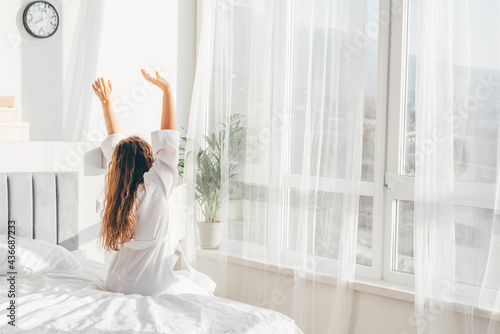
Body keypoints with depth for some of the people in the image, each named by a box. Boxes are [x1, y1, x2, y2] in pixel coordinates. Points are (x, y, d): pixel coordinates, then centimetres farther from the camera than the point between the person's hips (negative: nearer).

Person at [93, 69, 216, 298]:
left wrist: (106, 101, 19)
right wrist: (166, 90, -14)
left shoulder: (118, 187, -1)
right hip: (151, 287, -7)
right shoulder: (155, 186, -20)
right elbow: (168, 138, -17)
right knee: (204, 291, 12)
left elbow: (114, 141, 12)